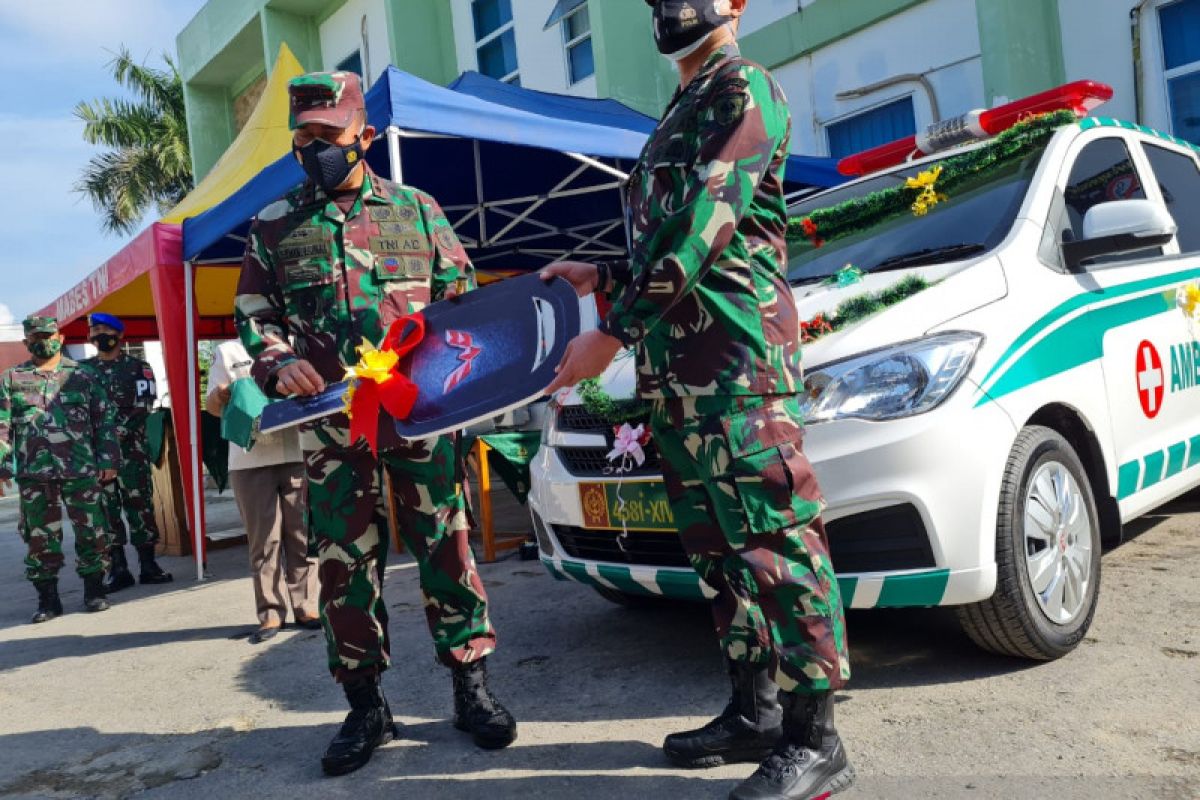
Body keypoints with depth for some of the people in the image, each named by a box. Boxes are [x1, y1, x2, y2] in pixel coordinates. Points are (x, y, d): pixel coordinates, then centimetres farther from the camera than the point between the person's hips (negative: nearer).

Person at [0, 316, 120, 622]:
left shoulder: (81, 376, 7)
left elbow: (105, 418, 6)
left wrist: (108, 460, 0)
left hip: (81, 470, -1)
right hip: (33, 473, 1)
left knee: (90, 531, 1)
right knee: (40, 536, 6)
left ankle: (94, 590, 15)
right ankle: (47, 598, 17)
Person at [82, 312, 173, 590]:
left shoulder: (138, 367, 5)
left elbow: (143, 406, -5)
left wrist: (120, 431, -17)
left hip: (131, 447, -2)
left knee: (139, 504, -2)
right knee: (105, 507, 2)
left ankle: (147, 565, 4)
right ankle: (118, 568, 7)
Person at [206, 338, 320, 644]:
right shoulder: (228, 351, 13)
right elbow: (212, 406, 12)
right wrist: (220, 395, -12)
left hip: (296, 454, 1)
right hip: (250, 461, -1)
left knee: (301, 533, 3)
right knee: (263, 538, 1)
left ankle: (305, 606, 11)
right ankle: (270, 613, 7)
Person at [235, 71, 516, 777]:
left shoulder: (417, 210, 11)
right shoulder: (275, 227, 14)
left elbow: (465, 296, 11)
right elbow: (254, 315, 14)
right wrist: (280, 362, -8)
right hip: (330, 419, 2)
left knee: (446, 544, 1)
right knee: (345, 559, 4)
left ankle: (473, 688, 15)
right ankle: (366, 704, 19)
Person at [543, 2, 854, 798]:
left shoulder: (742, 88, -2)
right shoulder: (681, 113, 27)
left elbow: (700, 226, -15)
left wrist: (613, 333, -18)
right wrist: (602, 276, 25)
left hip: (737, 353, -9)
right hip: (677, 366, 10)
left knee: (775, 538, -8)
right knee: (718, 545, 11)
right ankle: (754, 710, 23)